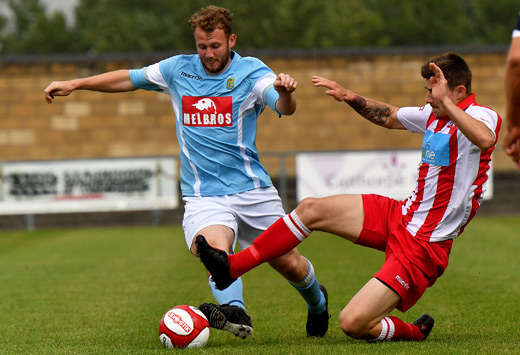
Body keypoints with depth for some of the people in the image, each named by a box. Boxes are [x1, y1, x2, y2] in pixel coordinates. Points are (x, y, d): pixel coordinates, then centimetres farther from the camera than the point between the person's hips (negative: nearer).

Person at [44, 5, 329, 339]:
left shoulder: (251, 71, -3)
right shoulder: (178, 69, 7)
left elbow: (285, 108, -20)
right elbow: (129, 78, 20)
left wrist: (285, 92, -44)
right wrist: (74, 84, 17)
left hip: (252, 189, -1)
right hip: (203, 196, 1)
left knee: (289, 263, 6)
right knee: (213, 248, -31)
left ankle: (318, 303, 37)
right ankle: (235, 312, -50)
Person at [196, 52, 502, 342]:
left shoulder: (480, 116, -18)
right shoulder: (435, 115, 7)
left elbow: (485, 139, -45)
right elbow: (390, 117, 28)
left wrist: (446, 102, -43)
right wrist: (350, 97, 18)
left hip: (423, 246, -9)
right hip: (399, 214, 9)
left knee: (352, 324, -16)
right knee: (311, 209, 3)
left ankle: (414, 332, 13)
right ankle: (232, 267, 13)